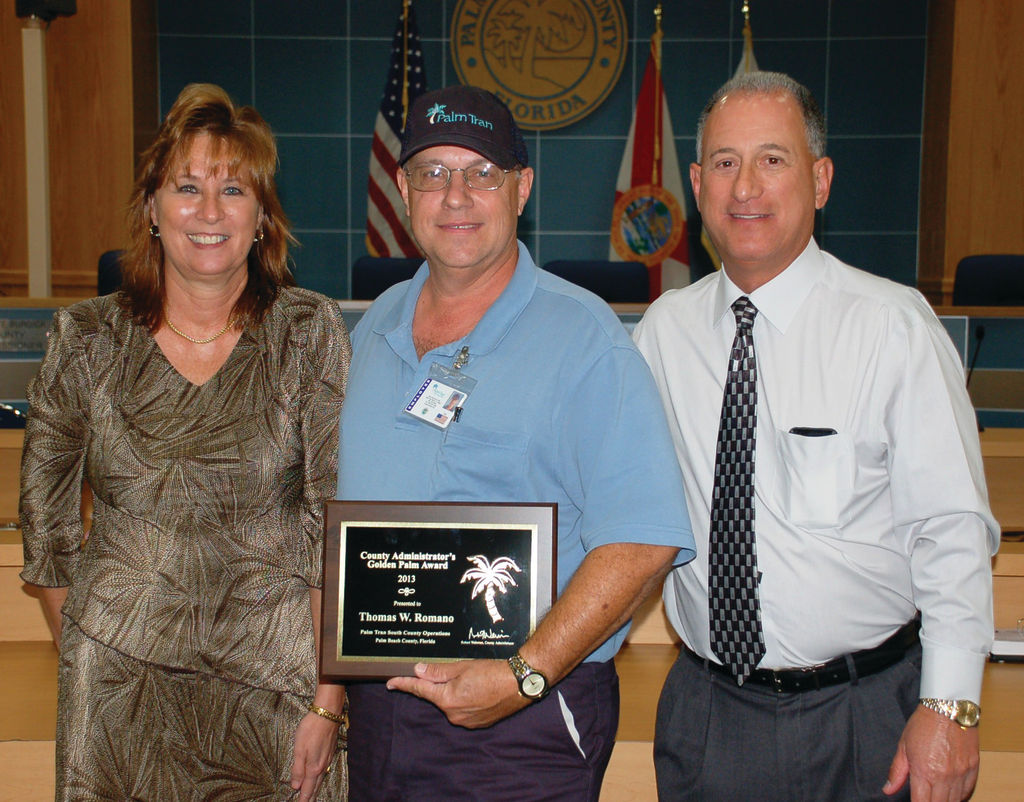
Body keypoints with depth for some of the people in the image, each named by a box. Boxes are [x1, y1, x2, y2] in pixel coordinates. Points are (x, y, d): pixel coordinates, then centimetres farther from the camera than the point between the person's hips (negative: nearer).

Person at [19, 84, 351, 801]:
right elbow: (46, 522, 8)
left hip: (275, 674, -1)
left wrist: (328, 703, -11)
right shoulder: (87, 339, -1)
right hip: (120, 678, 1)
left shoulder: (312, 335, -6)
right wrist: (85, 657, 8)